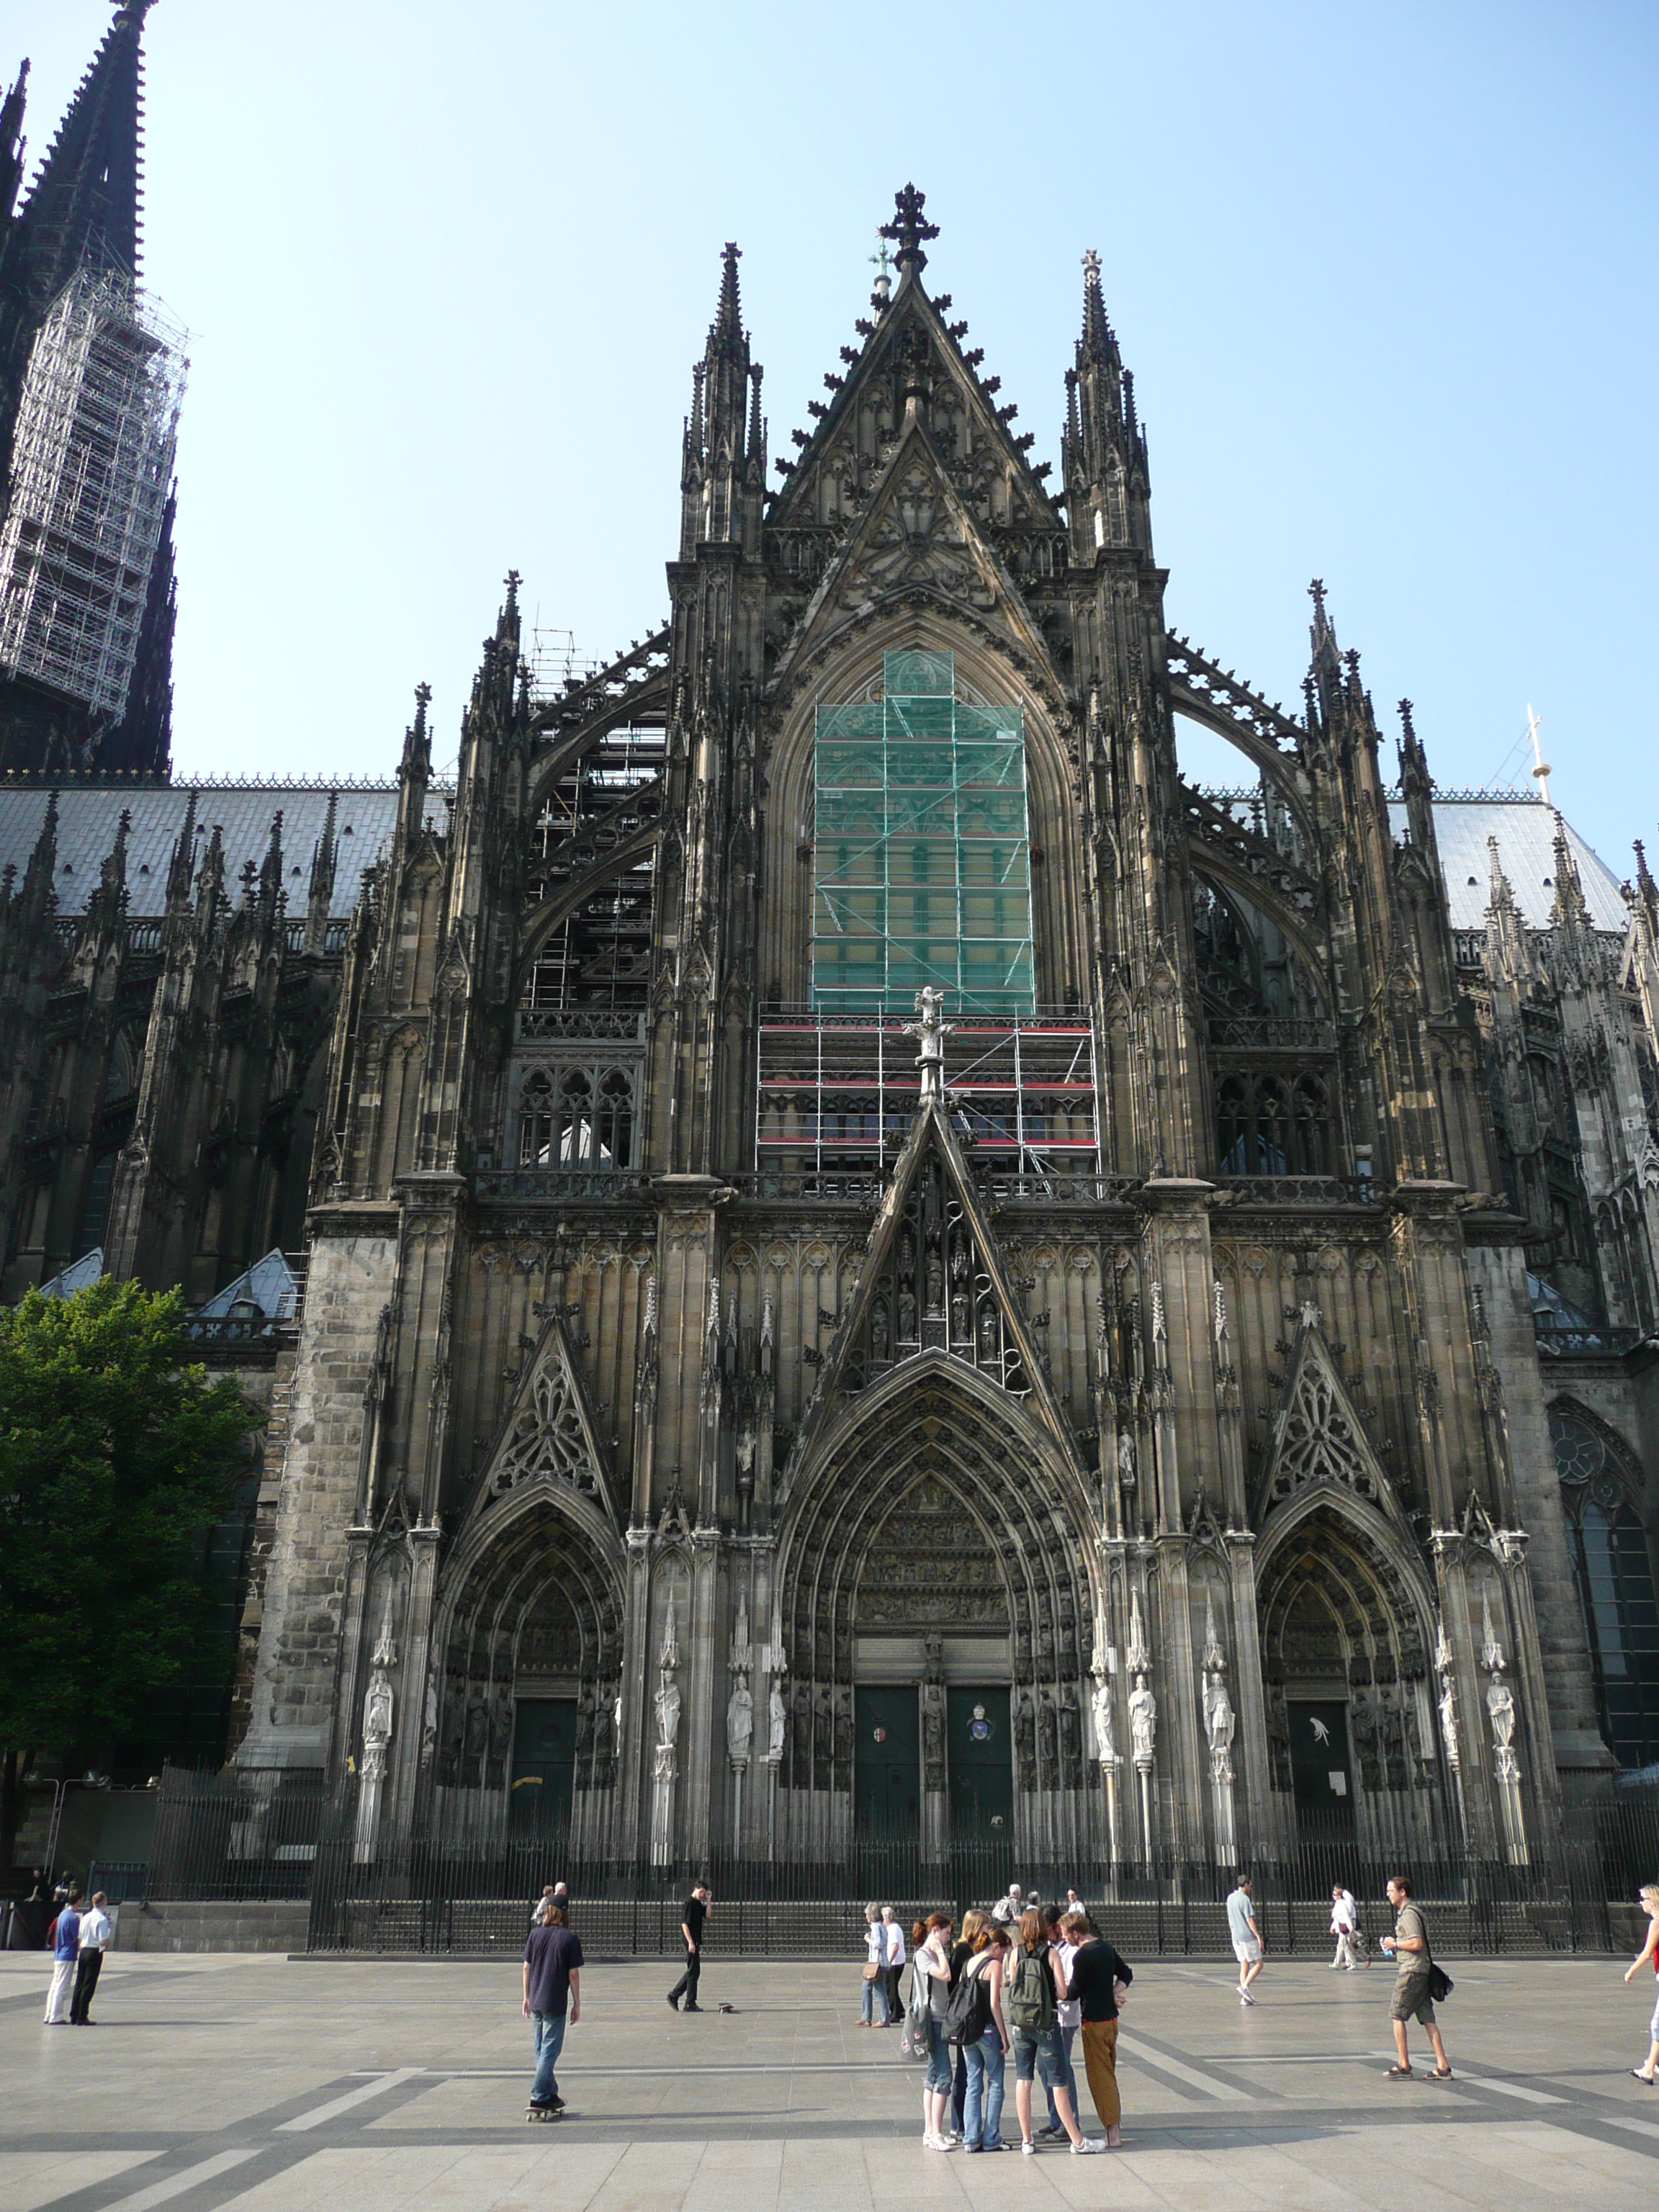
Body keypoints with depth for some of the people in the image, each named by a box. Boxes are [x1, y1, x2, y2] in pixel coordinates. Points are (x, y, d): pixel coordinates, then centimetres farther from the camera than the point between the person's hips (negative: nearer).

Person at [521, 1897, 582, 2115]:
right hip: (555, 2003, -4)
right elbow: (573, 1974, -8)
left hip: (535, 2001, 5)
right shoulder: (570, 1939, -9)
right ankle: (539, 2096, -3)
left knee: (541, 2049, 16)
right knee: (550, 2050, 2)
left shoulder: (535, 1934, 1)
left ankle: (549, 2094, 23)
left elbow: (526, 1967, 5)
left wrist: (527, 1998, 15)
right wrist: (577, 2004, 1)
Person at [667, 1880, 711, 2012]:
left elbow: (707, 1915, 3)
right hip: (691, 1942, -9)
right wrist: (690, 1942, -22)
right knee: (693, 1971, -4)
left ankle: (674, 1995, 20)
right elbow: (684, 1924, -18)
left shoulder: (699, 1904, 15)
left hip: (696, 1941, 9)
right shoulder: (689, 1903, -13)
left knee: (693, 1971, 13)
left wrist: (709, 1901, -2)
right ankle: (690, 2003, 3)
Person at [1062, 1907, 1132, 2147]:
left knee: (1100, 2076, -1)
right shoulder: (1106, 1948, 8)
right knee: (1109, 2072, 18)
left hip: (1094, 2021, -8)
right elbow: (1126, 1974, 18)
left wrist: (1065, 1985, 4)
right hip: (1111, 2017, 8)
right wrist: (1113, 1993, 8)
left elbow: (1073, 1993, -15)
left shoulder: (1082, 1956, -18)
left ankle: (1112, 2133, 0)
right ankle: (1116, 2121, 23)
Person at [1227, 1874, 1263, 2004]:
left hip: (1236, 1937, 8)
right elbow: (1249, 1920, -16)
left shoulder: (1230, 1898, 12)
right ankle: (1245, 1987, -12)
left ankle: (1244, 1997, 5)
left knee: (1244, 1965, 9)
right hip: (1248, 1936, -8)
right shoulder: (1244, 1899, -13)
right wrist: (1258, 1936, -12)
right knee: (1258, 1964, 1)